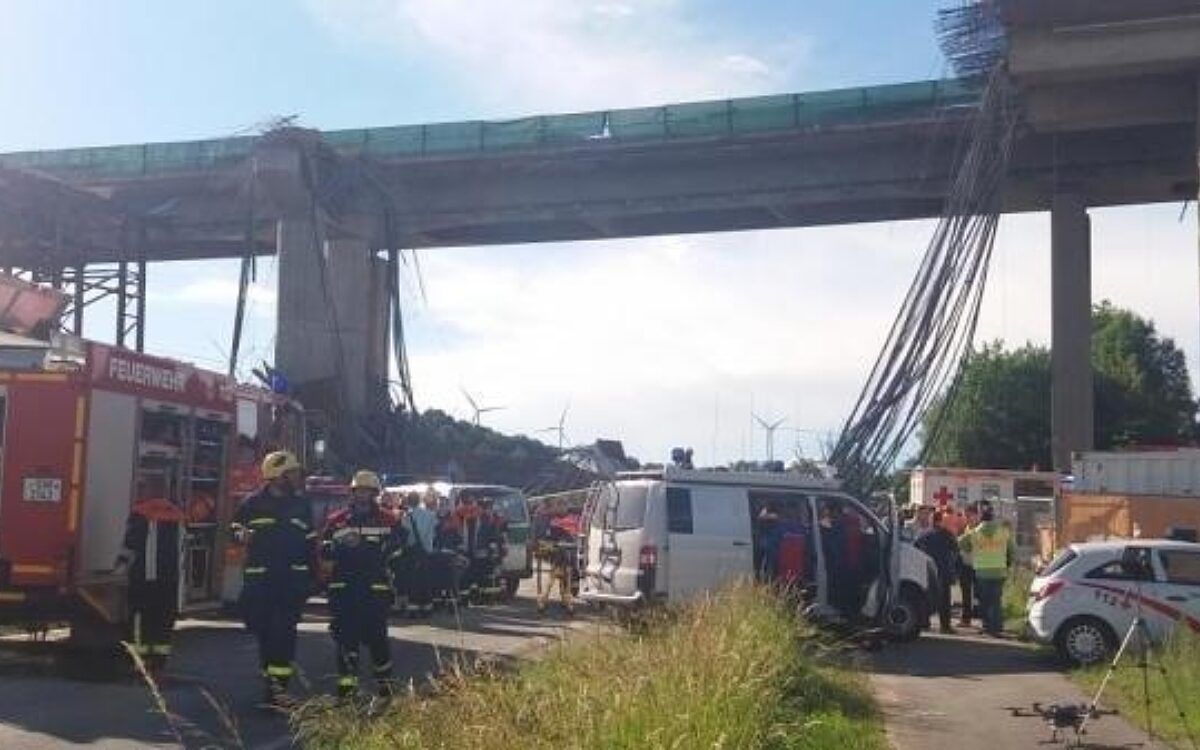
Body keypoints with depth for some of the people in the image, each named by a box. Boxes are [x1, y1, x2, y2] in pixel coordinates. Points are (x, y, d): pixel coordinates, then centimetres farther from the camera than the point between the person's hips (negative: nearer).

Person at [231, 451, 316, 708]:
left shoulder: (301, 505, 10)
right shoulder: (253, 504, 2)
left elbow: (310, 542, 15)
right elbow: (234, 529, 11)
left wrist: (312, 575, 10)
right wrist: (241, 535, -13)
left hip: (292, 578, 1)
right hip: (259, 578, -1)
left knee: (284, 632, -8)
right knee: (264, 631, 5)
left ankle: (277, 685, -10)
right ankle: (272, 682, 16)